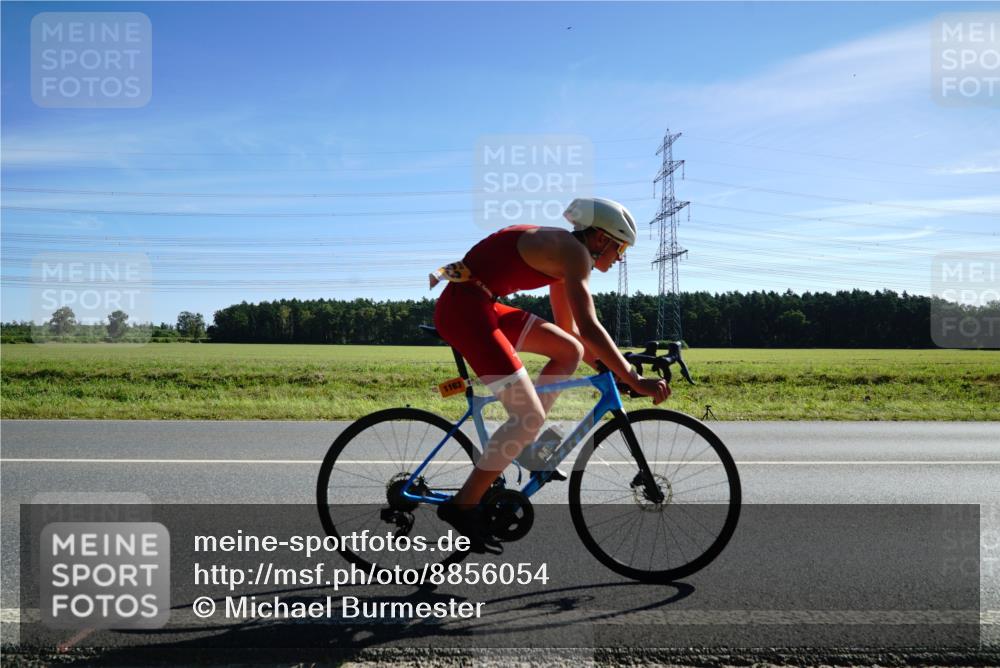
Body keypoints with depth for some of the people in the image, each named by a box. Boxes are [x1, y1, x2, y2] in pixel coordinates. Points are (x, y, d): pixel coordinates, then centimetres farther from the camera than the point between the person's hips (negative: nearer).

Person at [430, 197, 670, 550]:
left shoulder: (560, 252, 18)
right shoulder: (574, 251, -11)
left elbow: (569, 329, 23)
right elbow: (589, 328, -20)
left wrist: (609, 367, 19)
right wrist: (635, 380, -18)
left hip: (477, 305, 10)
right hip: (464, 308, -10)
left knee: (569, 351, 14)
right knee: (530, 417, -10)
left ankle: (523, 444, 14)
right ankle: (463, 505, -1)